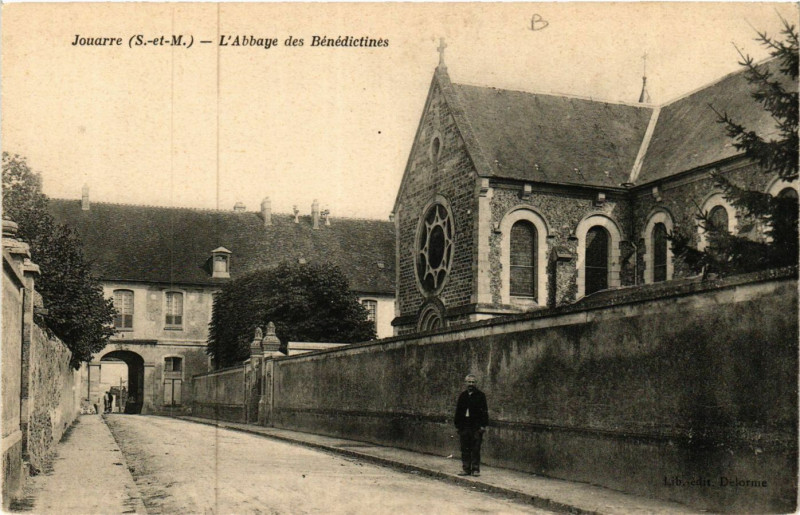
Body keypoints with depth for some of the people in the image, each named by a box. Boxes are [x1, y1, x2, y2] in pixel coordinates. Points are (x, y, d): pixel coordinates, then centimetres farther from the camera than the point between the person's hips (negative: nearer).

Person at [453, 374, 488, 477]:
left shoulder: (480, 395, 2)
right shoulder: (462, 395, 13)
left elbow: (484, 411, -1)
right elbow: (458, 411, 15)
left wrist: (483, 425, -8)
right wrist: (457, 425, 10)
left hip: (476, 427, -4)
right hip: (464, 426, 4)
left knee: (475, 449, -2)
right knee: (465, 449, 6)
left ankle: (475, 469, 4)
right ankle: (466, 469, 11)